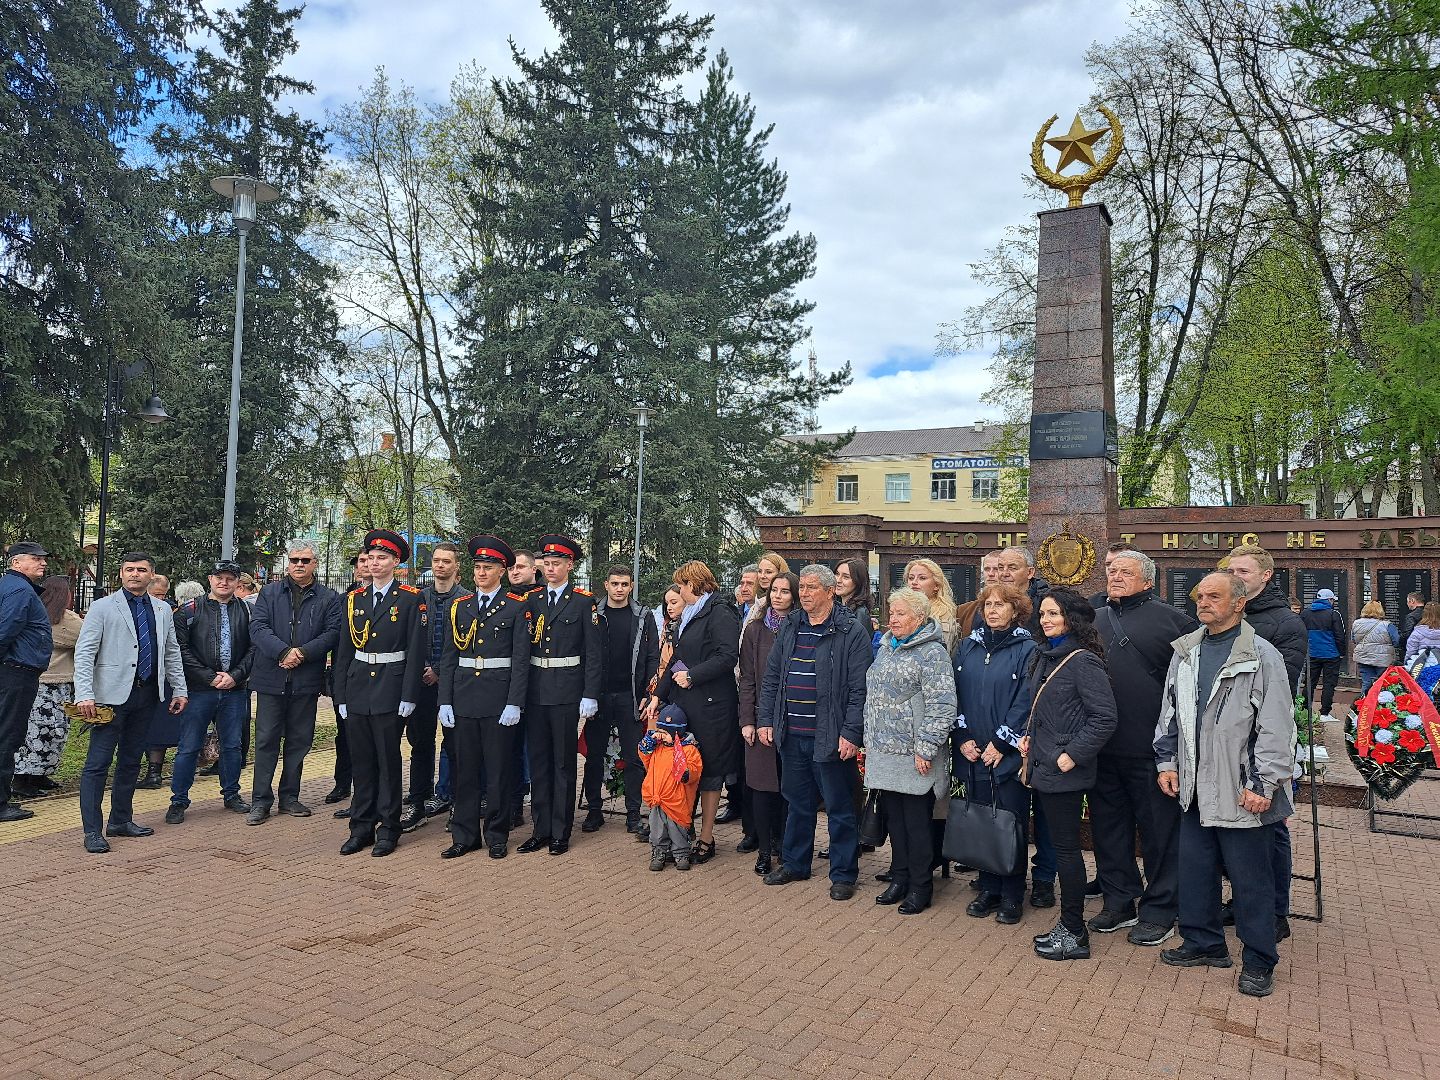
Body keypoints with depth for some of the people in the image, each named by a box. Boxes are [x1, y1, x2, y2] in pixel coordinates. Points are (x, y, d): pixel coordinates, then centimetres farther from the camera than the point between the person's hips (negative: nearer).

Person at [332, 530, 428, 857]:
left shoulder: (411, 599, -4)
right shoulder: (354, 599, 10)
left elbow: (415, 651, -7)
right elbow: (344, 652, 11)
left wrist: (408, 697, -12)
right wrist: (341, 696, 6)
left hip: (390, 691, -4)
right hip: (357, 690, 4)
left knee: (389, 761, 2)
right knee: (361, 761, 10)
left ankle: (388, 829, 13)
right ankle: (361, 827, 21)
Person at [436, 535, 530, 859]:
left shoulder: (516, 606, -1)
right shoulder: (458, 606, 10)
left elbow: (521, 659, -5)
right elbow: (448, 657, 10)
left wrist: (514, 704, -12)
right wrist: (444, 701, 2)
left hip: (499, 700, -3)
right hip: (463, 698, 4)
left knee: (498, 771, 4)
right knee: (465, 770, 9)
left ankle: (497, 835, 16)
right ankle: (465, 835, 20)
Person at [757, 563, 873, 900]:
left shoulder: (852, 631, -8)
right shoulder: (789, 627, 10)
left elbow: (859, 687, -12)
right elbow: (771, 677, 14)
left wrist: (852, 733, -17)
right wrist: (765, 720, 8)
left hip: (830, 737, -5)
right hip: (791, 735, 6)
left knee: (839, 808, 6)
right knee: (798, 803, 18)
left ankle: (843, 874, 19)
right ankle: (794, 863, 33)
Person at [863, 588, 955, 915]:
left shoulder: (932, 652, -12)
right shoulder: (887, 648, 13)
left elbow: (941, 706, -18)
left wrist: (925, 749, -20)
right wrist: (870, 740, 17)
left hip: (913, 756, -7)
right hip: (884, 753, 8)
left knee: (916, 821, 2)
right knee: (894, 818, 15)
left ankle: (920, 887, 15)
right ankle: (899, 879, 28)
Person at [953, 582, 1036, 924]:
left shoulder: (1026, 649, -5)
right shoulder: (967, 646, 8)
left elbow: (1025, 702, -10)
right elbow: (955, 694, 7)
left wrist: (1000, 744, -13)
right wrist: (962, 739, -3)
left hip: (1008, 755, -4)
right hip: (973, 754, 4)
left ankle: (1012, 895, 17)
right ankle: (989, 888, 23)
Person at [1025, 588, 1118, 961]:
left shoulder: (1083, 661, -15)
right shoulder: (1044, 657, 11)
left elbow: (1104, 717, -18)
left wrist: (1072, 754, -20)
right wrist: (1030, 735, 10)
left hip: (1065, 773, -8)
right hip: (1043, 768, 8)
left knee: (1066, 847, 0)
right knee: (1060, 845, 14)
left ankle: (1074, 934, 12)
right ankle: (1067, 926, 25)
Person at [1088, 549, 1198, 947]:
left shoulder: (1169, 618, -2)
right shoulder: (1093, 621, 12)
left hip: (1152, 747, -5)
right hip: (1102, 748, 5)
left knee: (1159, 829, 5)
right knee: (1108, 826, 13)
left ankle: (1159, 910, 19)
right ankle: (1119, 902, 28)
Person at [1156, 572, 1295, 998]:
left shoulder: (1262, 657, -11)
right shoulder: (1185, 654, 8)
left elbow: (1277, 727, -13)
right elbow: (1169, 714, 16)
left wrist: (1263, 784, -15)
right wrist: (1167, 761, 11)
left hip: (1242, 791, -6)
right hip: (1195, 788, 6)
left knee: (1251, 878, 6)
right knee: (1195, 868, 15)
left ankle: (1259, 960, 21)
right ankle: (1204, 943, 31)